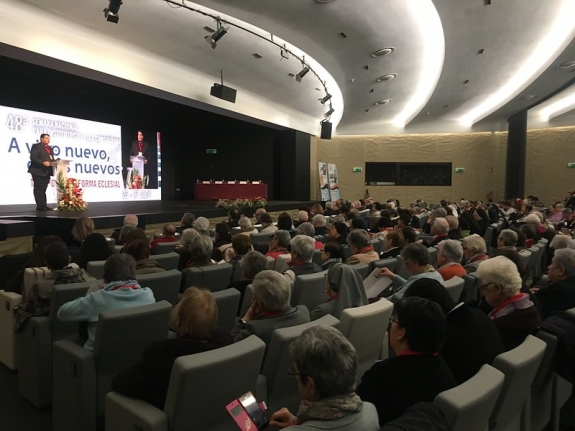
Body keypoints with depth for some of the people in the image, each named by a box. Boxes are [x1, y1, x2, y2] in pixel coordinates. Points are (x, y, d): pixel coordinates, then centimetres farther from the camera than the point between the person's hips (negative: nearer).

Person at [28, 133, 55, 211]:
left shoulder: (49, 148, 20)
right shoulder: (36, 146, -3)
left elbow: (51, 159, 23)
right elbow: (33, 157, -14)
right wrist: (43, 162, -25)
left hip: (47, 172, 7)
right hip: (38, 171, -7)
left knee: (43, 189, 9)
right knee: (39, 189, -5)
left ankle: (44, 205, 10)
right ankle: (40, 206, -4)